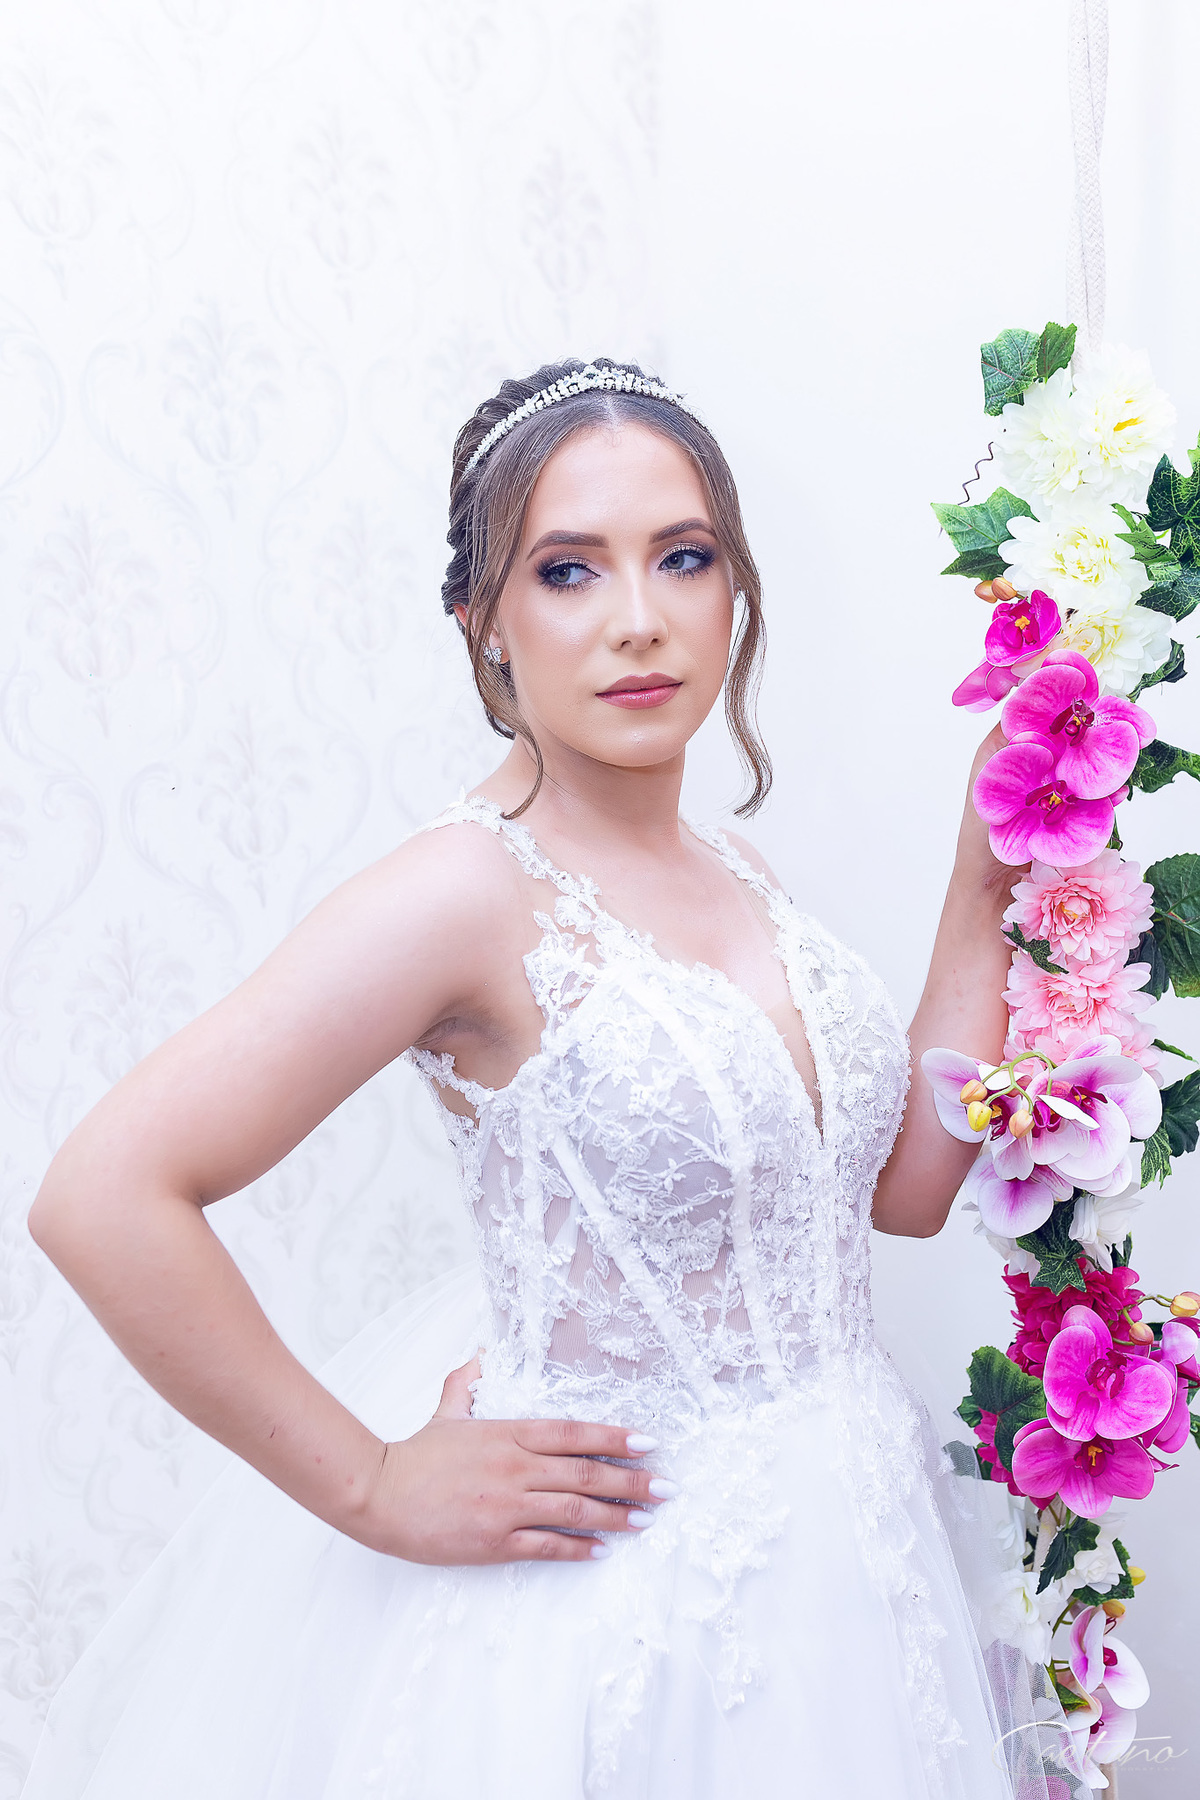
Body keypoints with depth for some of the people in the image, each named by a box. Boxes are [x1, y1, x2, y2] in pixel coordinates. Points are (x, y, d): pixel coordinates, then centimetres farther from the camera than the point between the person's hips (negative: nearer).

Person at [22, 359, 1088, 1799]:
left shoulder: (728, 872, 2)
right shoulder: (470, 893, -22)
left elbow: (907, 1185, 3)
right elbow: (105, 1197, -29)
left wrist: (983, 893, -2)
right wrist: (371, 1486, -21)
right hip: (622, 1568, -7)